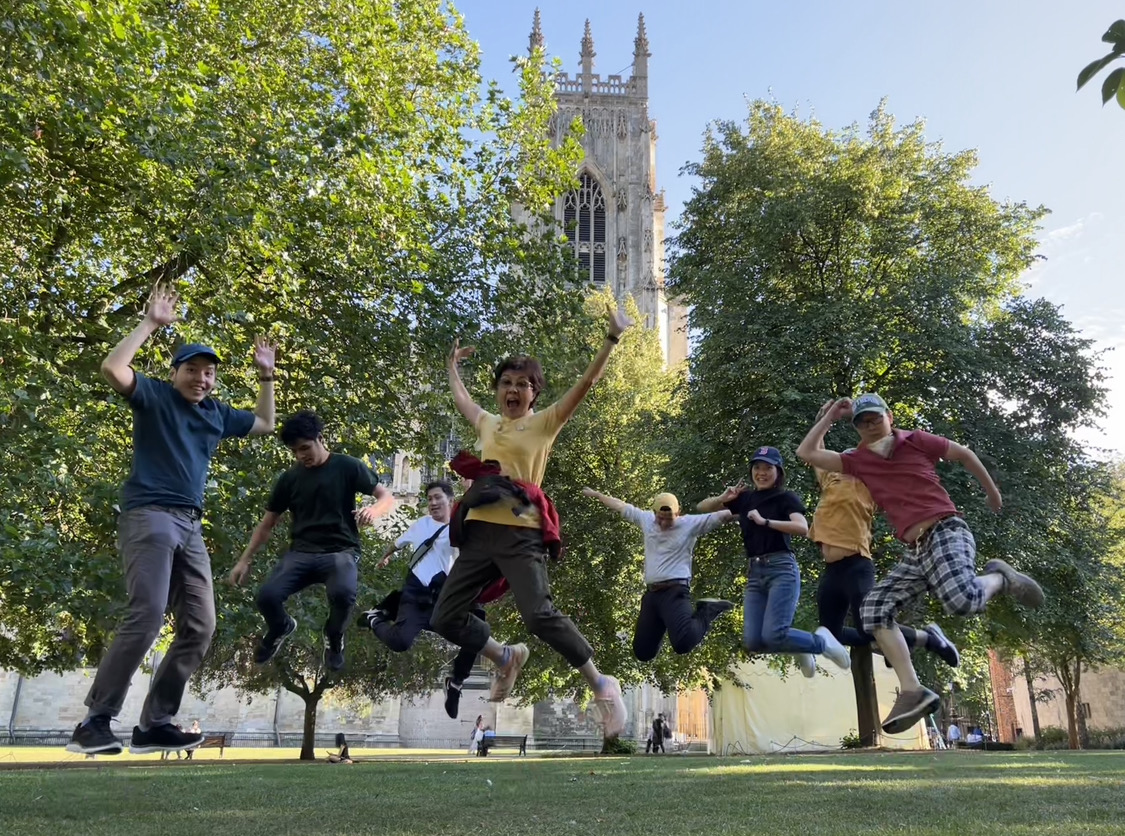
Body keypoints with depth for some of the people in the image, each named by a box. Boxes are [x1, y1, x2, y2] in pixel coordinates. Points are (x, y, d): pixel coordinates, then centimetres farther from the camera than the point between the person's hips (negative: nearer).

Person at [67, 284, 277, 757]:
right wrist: (151, 323, -10)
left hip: (191, 527, 7)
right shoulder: (154, 397, 3)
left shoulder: (216, 413, 19)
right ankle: (94, 722, -10)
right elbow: (113, 368, -16)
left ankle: (153, 724, 5)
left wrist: (266, 375, 25)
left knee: (199, 626, -1)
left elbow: (265, 424, 32)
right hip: (148, 517, -7)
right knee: (146, 617, -20)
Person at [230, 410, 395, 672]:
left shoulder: (347, 466, -1)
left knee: (343, 593, -36)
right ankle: (281, 628, 16)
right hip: (301, 553, 3)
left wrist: (374, 510, -27)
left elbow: (388, 497, -3)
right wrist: (245, 561, 12)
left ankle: (333, 636, 2)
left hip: (340, 551, -3)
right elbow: (267, 524, 17)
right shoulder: (289, 478, 8)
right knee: (266, 596, -25)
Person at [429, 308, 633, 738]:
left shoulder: (545, 422, 4)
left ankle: (602, 685, -2)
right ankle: (506, 658, 28)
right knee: (445, 617, 4)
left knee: (539, 615, -20)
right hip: (479, 531, 6)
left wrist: (611, 339, -11)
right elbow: (460, 397, 38)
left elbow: (584, 385, -5)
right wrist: (453, 363, 50)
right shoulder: (487, 423, 18)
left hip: (521, 534, -6)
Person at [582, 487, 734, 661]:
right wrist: (596, 494, 33)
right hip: (651, 593, 6)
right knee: (642, 652, 9)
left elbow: (720, 516, -11)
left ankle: (707, 611, -1)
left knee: (683, 643, -29)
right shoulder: (646, 519, 10)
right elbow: (620, 505, 22)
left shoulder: (691, 523, -3)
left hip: (675, 592, -6)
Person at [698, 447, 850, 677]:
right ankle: (800, 649, 23)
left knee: (773, 636, -19)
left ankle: (822, 642, 9)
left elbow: (803, 528, -18)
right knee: (752, 642, -5)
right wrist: (723, 498, 1)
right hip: (754, 573, 5)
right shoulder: (745, 498, 13)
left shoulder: (786, 498, 0)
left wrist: (765, 521, -18)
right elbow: (702, 507, 20)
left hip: (782, 569, -5)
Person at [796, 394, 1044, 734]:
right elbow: (807, 453, 10)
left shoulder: (917, 441, 5)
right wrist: (830, 416, 14)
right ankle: (912, 691, -12)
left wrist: (992, 492, 28)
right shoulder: (858, 461, 12)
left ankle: (998, 578, 3)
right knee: (874, 608, -11)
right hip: (914, 553, 5)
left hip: (946, 533, -5)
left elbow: (965, 454, 19)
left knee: (962, 600, -32)